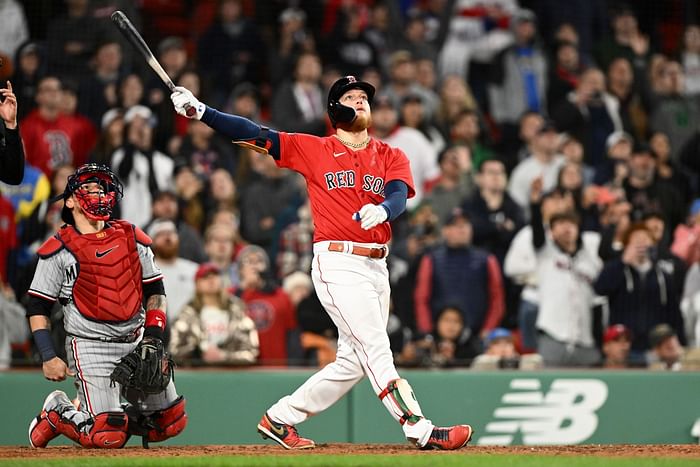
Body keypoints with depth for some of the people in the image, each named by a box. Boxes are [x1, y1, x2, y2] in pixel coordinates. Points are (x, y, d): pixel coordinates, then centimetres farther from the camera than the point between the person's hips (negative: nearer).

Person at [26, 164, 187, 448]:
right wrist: (48, 357, -11)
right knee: (107, 438, -15)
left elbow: (155, 292, 14)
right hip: (89, 347, -5)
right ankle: (57, 413, 14)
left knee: (171, 422, 5)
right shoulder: (59, 249, -4)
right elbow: (37, 307, -1)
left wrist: (153, 337, 1)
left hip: (137, 343, 5)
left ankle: (111, 416, 24)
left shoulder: (133, 238, 9)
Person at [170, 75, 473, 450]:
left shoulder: (391, 157, 11)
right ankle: (420, 430, -15)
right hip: (338, 263, -5)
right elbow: (256, 135, -1)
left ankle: (279, 419, 18)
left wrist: (381, 210, -33)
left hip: (376, 267, 5)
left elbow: (399, 195, -8)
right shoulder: (313, 150, 4)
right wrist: (200, 111, -12)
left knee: (353, 362, 8)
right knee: (376, 351, -12)